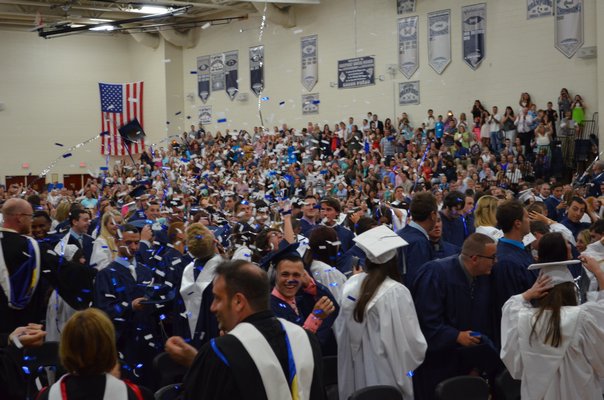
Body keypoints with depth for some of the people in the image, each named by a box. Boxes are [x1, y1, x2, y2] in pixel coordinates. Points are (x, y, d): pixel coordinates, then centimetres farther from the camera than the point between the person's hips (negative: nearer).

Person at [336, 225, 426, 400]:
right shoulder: (396, 292, -20)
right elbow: (410, 340, -16)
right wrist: (418, 353, 4)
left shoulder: (351, 284, -4)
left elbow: (341, 329, 7)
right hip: (385, 375, -5)